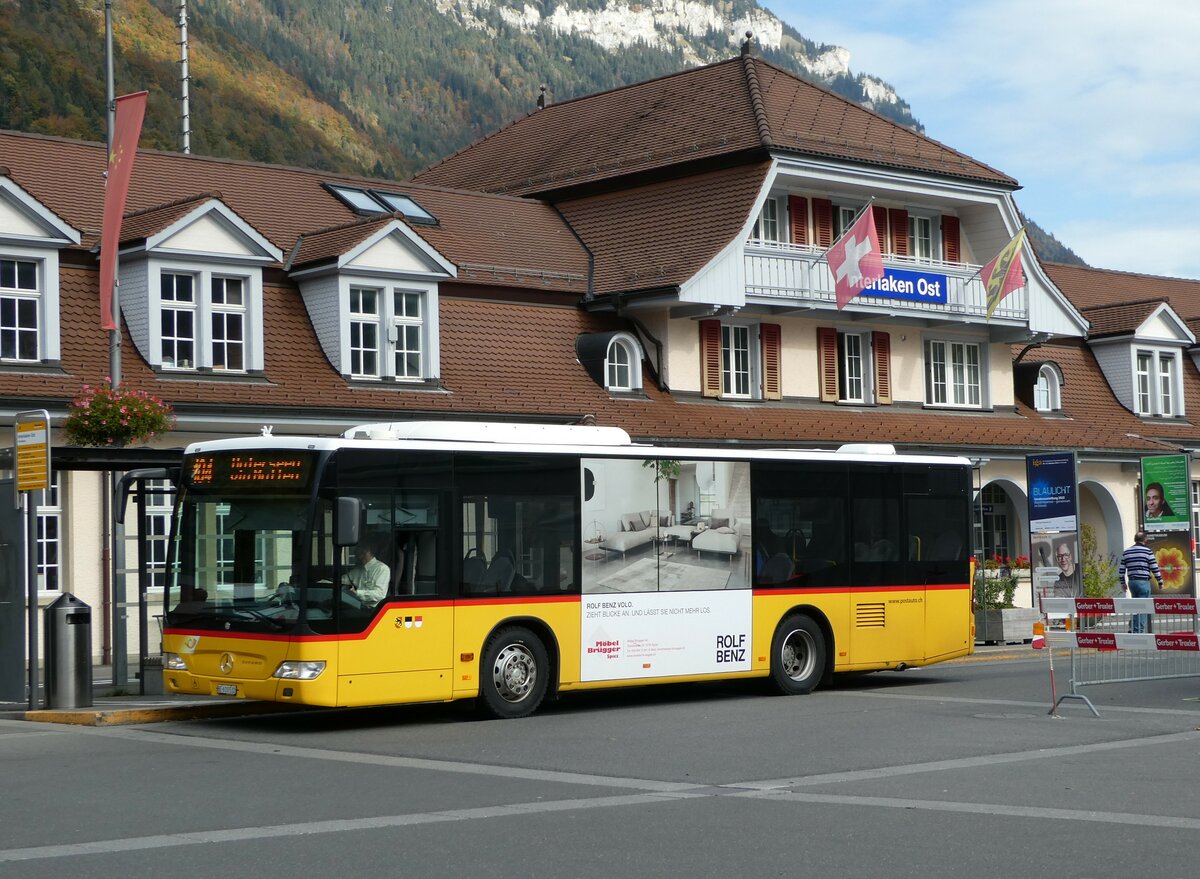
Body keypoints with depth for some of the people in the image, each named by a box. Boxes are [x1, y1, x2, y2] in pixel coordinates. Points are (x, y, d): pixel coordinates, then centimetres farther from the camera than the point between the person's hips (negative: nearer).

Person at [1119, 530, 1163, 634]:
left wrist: (1122, 583, 22)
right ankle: (1139, 630, -3)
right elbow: (1155, 568, -5)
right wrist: (1160, 582, 5)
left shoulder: (1126, 552, 9)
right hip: (1143, 582, -5)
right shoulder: (1147, 551, -5)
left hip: (1131, 582, 5)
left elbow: (1121, 569, 11)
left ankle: (1132, 627, 9)